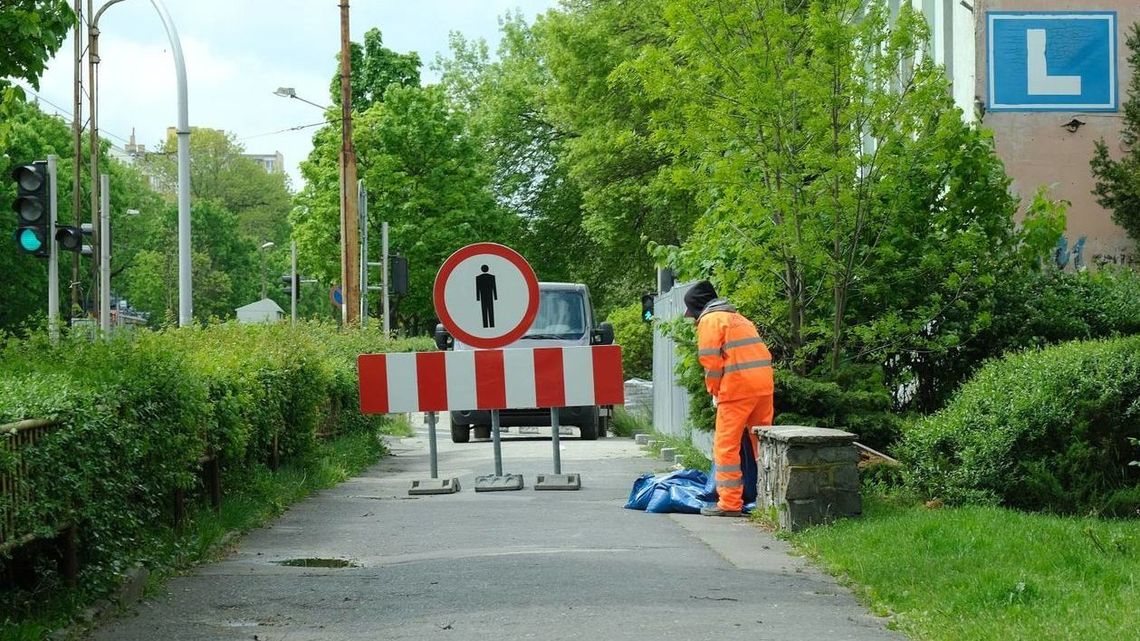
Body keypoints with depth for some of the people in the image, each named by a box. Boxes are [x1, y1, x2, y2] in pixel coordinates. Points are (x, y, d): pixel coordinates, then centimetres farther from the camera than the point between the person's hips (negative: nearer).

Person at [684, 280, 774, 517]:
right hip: (764, 383, 8)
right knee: (762, 442, 16)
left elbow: (711, 361, -8)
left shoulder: (709, 320, 1)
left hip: (737, 386, -8)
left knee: (726, 445, -2)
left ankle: (730, 503, -4)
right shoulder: (737, 317, 25)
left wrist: (715, 392, 6)